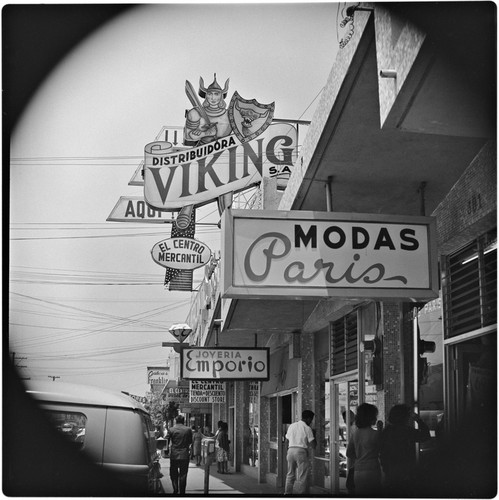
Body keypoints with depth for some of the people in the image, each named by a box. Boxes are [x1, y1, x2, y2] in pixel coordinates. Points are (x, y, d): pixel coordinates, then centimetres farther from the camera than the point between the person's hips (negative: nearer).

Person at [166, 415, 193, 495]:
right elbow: (190, 442, 6)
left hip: (174, 455, 0)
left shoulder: (171, 429, -4)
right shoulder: (188, 430, -2)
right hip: (184, 455, 0)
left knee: (174, 474, 13)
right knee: (183, 475, 7)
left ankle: (175, 490, 7)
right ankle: (182, 491, 7)